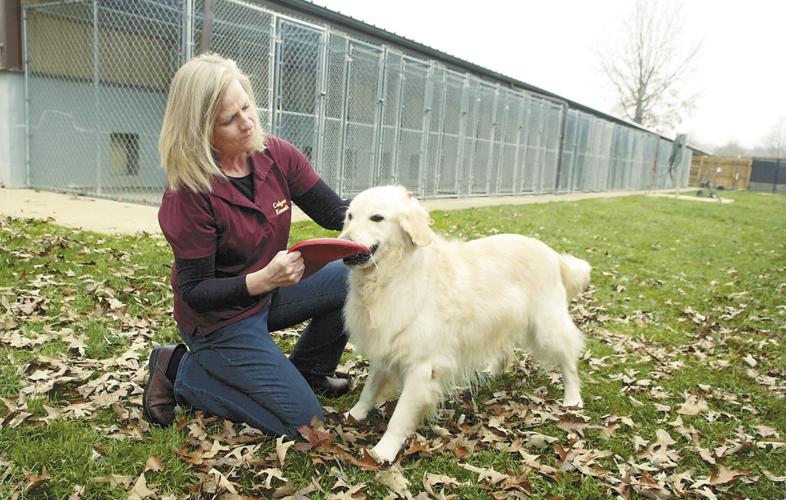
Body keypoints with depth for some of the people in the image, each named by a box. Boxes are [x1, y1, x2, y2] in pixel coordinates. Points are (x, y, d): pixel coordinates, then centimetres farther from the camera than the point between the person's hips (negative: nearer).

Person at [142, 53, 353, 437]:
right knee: (303, 421, -8)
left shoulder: (277, 156, -9)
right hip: (218, 320, -6)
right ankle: (181, 373, 6)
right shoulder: (188, 193, -25)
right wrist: (263, 279, -37)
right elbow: (194, 293, -21)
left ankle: (307, 370, 11)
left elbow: (334, 213, -3)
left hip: (268, 291, 7)